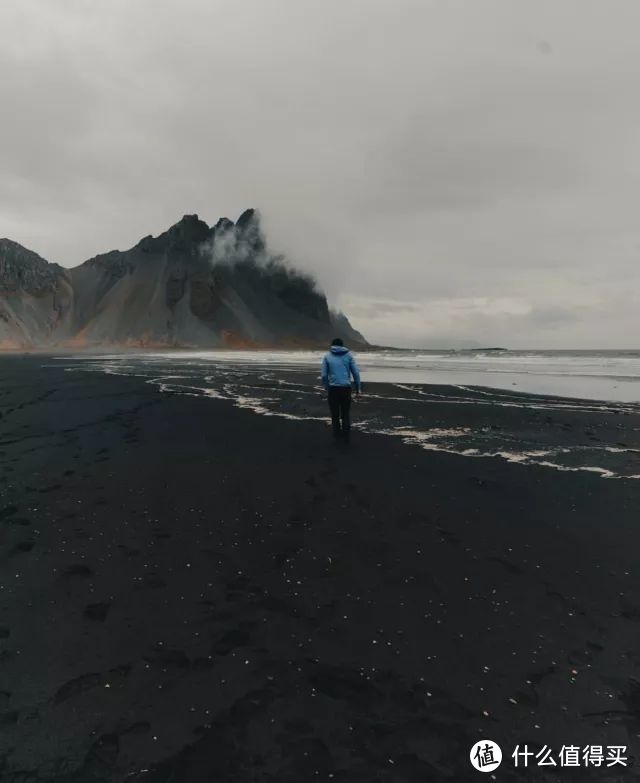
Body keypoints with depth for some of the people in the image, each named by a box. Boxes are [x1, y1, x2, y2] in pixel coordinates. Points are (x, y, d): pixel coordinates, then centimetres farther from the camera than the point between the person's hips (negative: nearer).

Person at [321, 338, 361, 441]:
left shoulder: (327, 356, 4)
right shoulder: (348, 355, 5)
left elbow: (324, 375, -1)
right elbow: (356, 373, 2)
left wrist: (327, 388, 11)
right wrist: (358, 388, 9)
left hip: (333, 389, 0)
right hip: (346, 388, 1)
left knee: (335, 413, 11)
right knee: (345, 413, 11)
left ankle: (337, 434, 13)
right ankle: (346, 434, -1)